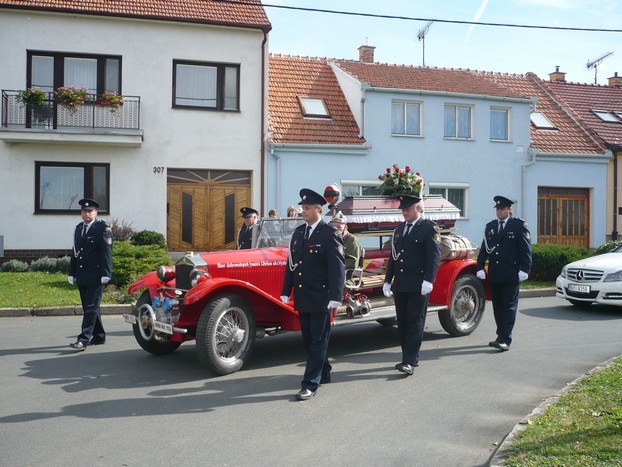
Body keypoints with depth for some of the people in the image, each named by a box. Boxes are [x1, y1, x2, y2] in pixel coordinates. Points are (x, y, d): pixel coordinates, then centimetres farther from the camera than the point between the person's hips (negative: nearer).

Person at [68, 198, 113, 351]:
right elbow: (75, 252, 18)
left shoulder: (103, 228, -5)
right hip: (82, 276, 7)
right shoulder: (78, 228, 16)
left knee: (91, 307, -8)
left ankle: (84, 339, -10)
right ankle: (99, 336, 22)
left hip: (96, 276, -7)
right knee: (89, 307, 12)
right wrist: (72, 273, 14)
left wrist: (106, 274, -17)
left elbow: (106, 252, -11)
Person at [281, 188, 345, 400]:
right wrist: (286, 292, 11)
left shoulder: (330, 234, -10)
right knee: (308, 340, 15)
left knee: (318, 341, 0)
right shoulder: (298, 232, 11)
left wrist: (335, 296, -20)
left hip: (321, 297, -7)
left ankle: (310, 384, 4)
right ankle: (323, 373, 32)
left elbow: (337, 266, -15)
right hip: (302, 296, 7)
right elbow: (291, 263, 13)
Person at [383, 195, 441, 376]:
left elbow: (434, 256, -11)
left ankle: (410, 362, -5)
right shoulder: (399, 230, 17)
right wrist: (387, 281, 15)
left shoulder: (429, 228, -3)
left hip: (418, 286, -7)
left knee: (415, 323, -4)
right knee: (402, 323, 10)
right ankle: (410, 358, 20)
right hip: (400, 286, 7)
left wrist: (428, 281, -20)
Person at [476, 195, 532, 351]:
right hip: (494, 274, 5)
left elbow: (526, 249, -6)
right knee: (497, 306, 10)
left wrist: (524, 270, -12)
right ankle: (501, 336, 21)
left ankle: (505, 340, -6)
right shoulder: (490, 226, 13)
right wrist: (480, 268, 5)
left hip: (511, 274, -5)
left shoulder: (519, 225, -2)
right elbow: (484, 249, 13)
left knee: (509, 306, -4)